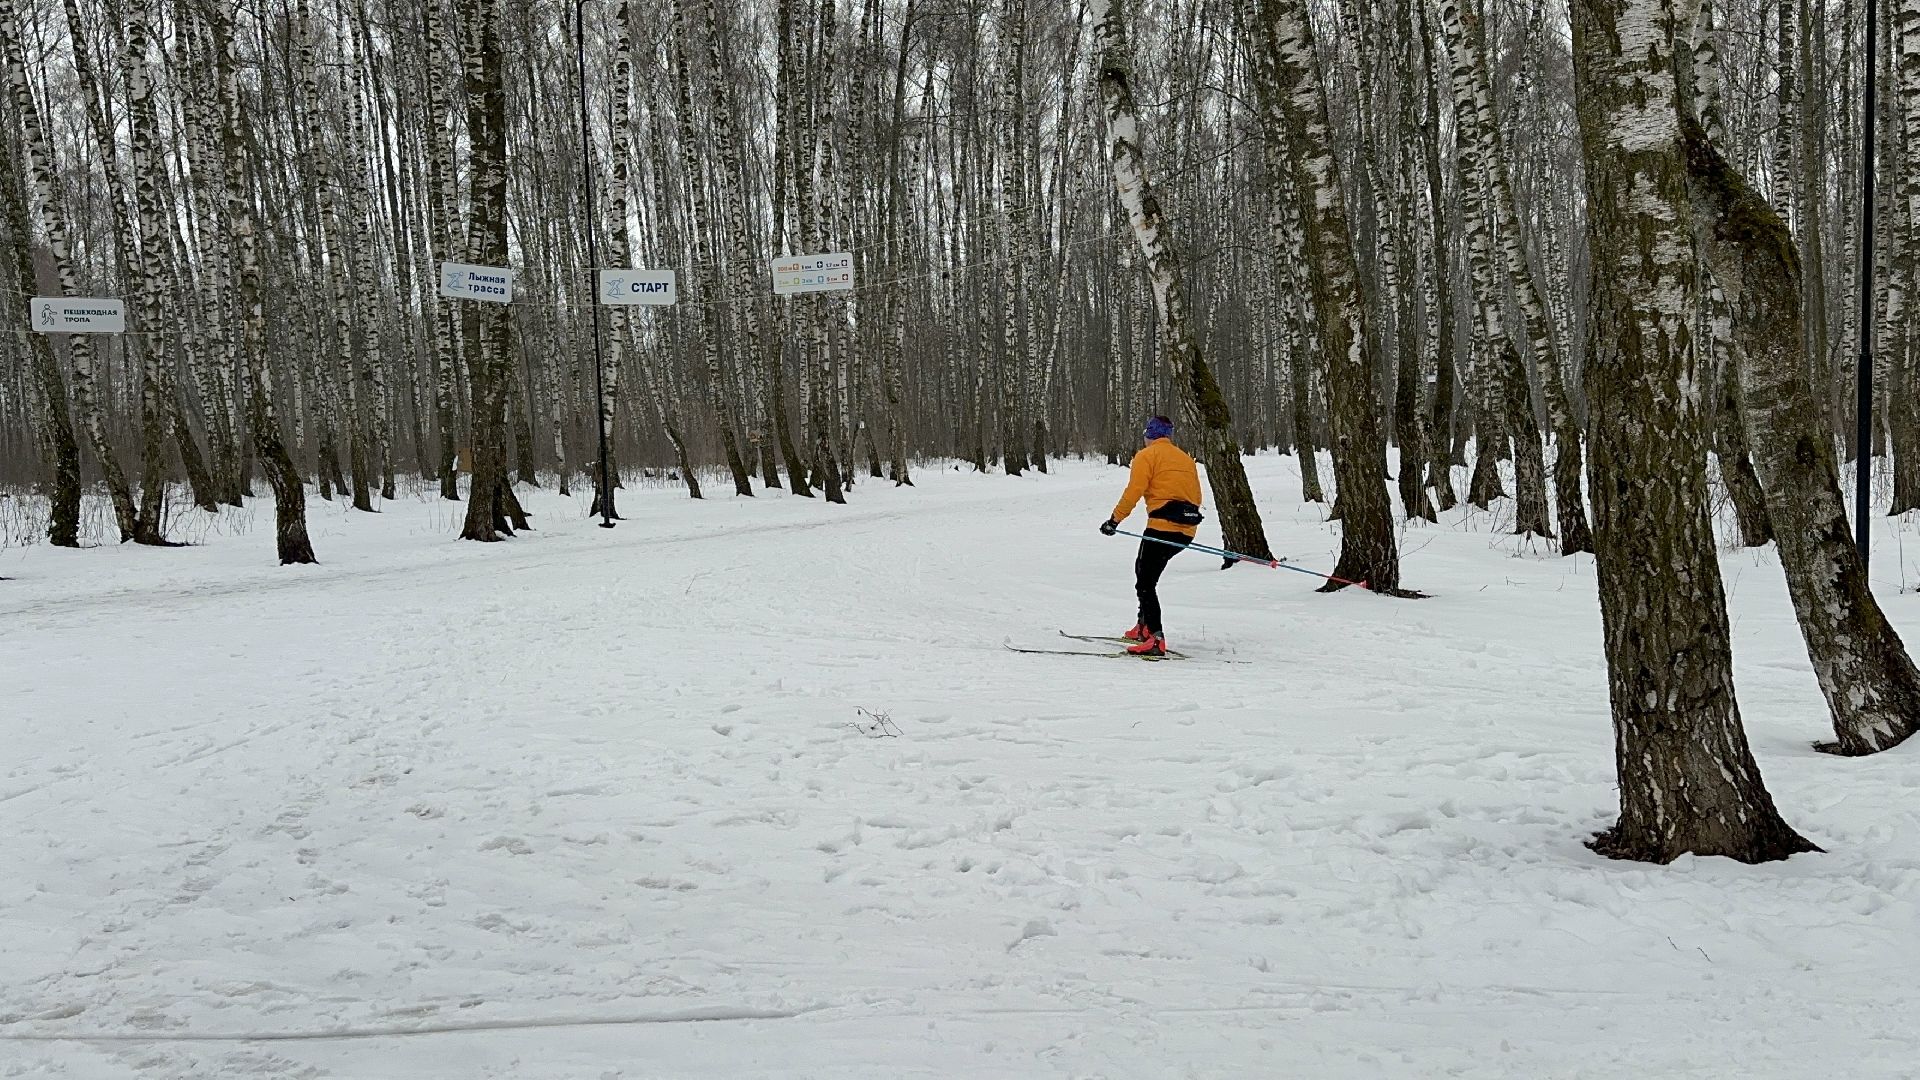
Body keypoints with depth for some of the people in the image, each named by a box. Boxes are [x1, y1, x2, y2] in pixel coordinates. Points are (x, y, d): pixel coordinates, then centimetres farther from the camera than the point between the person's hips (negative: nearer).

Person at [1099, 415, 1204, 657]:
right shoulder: (1186, 458, 22)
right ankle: (1144, 626, 26)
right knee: (1144, 569, 24)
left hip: (1162, 527, -8)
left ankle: (1156, 639, -19)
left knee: (1145, 582, -6)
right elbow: (1196, 496, 20)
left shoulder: (1146, 456, 2)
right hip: (1187, 530, 8)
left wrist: (1115, 519, -5)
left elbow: (1133, 491, -9)